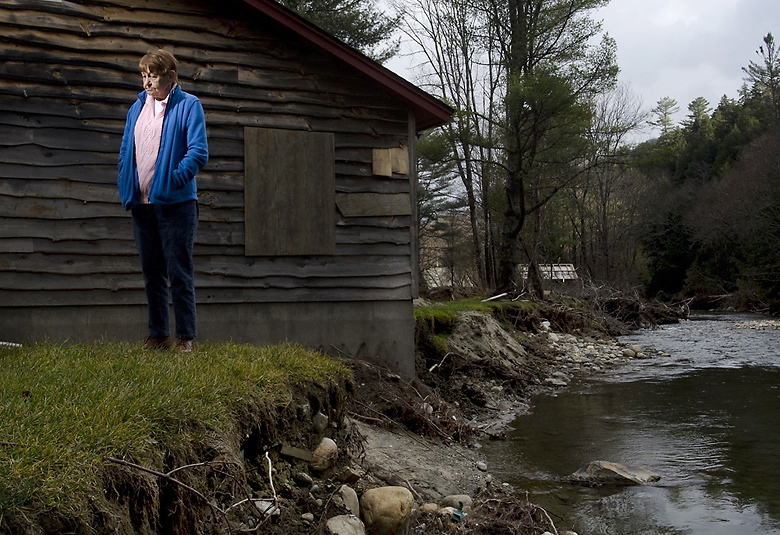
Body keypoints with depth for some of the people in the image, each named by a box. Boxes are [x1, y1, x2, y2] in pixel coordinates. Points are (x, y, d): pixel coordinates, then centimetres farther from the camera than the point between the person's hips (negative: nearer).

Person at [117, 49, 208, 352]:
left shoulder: (188, 106, -2)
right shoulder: (137, 108, 16)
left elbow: (198, 152, -10)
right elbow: (125, 151, 21)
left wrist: (172, 181, -16)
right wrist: (125, 186, 7)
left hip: (174, 202, -6)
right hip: (141, 203, 6)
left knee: (179, 273, -3)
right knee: (151, 272, 9)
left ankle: (186, 336, 3)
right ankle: (158, 335, 17)